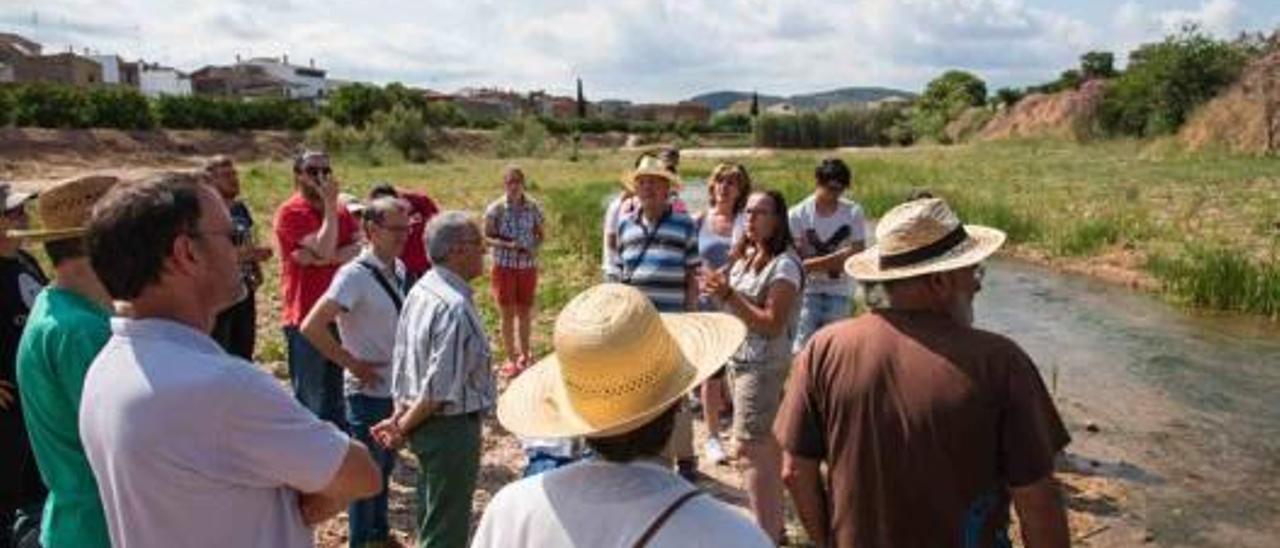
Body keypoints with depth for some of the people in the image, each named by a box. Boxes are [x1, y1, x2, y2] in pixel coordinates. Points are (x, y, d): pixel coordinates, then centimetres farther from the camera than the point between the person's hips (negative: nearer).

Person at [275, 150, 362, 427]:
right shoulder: (291, 211, -9)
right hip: (306, 318, -6)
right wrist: (330, 204, -16)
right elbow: (325, 249, -20)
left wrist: (325, 258, -18)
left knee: (337, 398, 17)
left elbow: (361, 248, -3)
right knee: (309, 401, 3)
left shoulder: (341, 211, 11)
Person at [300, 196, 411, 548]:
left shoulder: (399, 270, 2)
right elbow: (312, 327, -26)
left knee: (385, 465, 22)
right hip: (369, 391, -7)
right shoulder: (355, 275, -20)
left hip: (397, 387, 7)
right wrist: (352, 364, -19)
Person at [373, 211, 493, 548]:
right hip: (452, 427, -9)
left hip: (425, 425, 9)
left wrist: (401, 418, 9)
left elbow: (403, 360, 8)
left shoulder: (420, 291, 3)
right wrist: (403, 427, -11)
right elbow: (441, 391, -24)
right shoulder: (455, 308, -25)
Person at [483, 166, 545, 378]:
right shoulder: (495, 209, -9)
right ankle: (511, 358, 18)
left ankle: (524, 354, 31)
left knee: (525, 312, 13)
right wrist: (507, 245, -21)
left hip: (528, 266, 2)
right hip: (504, 266, -2)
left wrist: (534, 247, -15)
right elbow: (486, 238, -5)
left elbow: (541, 234, 6)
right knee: (508, 314, 5)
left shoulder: (533, 207, -3)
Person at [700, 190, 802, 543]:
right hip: (738, 360, 8)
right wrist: (718, 289, 1)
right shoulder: (746, 258, 10)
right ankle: (774, 524, 28)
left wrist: (729, 295, -25)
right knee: (766, 446, 16)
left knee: (749, 448, -10)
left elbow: (772, 324, -20)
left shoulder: (784, 264, -15)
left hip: (763, 366, -8)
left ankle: (767, 535, -2)